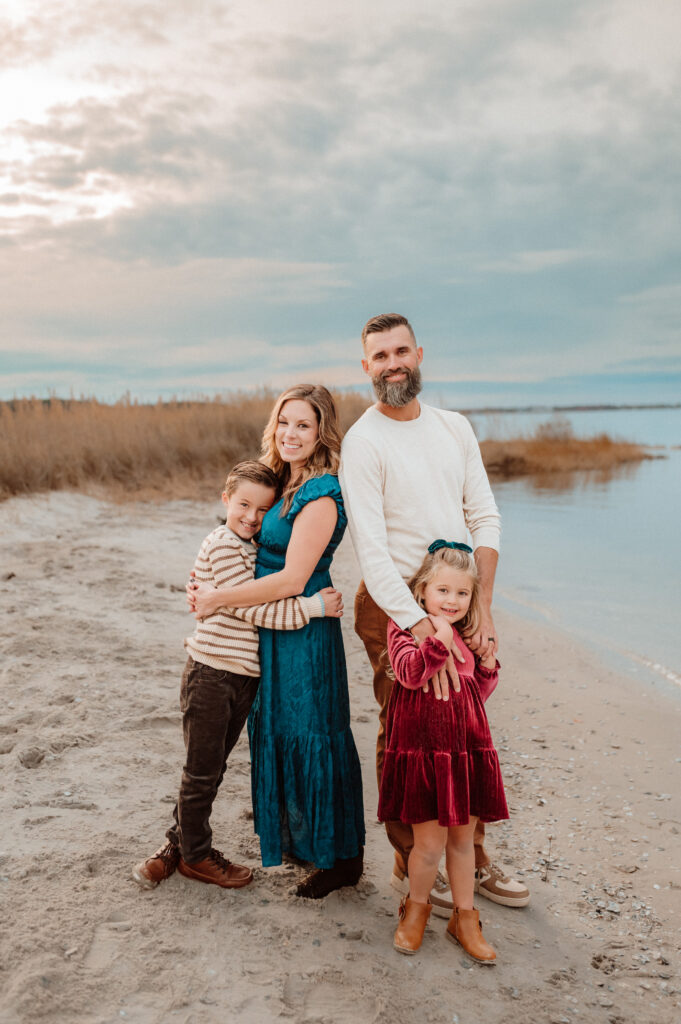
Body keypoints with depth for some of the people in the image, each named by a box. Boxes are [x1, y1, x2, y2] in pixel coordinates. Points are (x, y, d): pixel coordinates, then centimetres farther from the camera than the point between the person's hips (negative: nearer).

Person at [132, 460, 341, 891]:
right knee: (202, 769, 7)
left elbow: (262, 604, 16)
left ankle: (179, 843, 33)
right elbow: (253, 608, -20)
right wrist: (313, 606, -19)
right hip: (211, 675, -8)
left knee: (211, 769, 17)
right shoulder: (222, 546, -15)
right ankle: (195, 853, 23)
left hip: (245, 676, 8)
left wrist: (319, 599, 2)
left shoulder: (253, 549, 13)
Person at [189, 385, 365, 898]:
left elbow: (292, 579, -23)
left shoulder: (320, 496, -20)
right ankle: (294, 831, 37)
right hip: (275, 630, 9)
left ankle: (342, 858, 17)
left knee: (310, 737, 1)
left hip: (305, 633, -9)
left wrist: (218, 598, -16)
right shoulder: (286, 485, 8)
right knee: (278, 730, 19)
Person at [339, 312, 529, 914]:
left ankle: (474, 859, 30)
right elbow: (372, 551, -17)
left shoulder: (455, 428, 8)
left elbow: (485, 519, 6)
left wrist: (482, 610, -5)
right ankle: (410, 865, 22)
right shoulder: (363, 442, -10)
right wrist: (425, 632, -24)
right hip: (396, 607, -5)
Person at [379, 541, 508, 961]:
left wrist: (489, 667, 1)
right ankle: (417, 906, 27)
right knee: (430, 841, 0)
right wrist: (438, 639, -29)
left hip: (468, 749, 5)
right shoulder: (405, 627, -6)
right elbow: (410, 673, -22)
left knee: (463, 837, 14)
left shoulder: (470, 635, 11)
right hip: (423, 749, -5)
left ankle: (465, 917, 31)